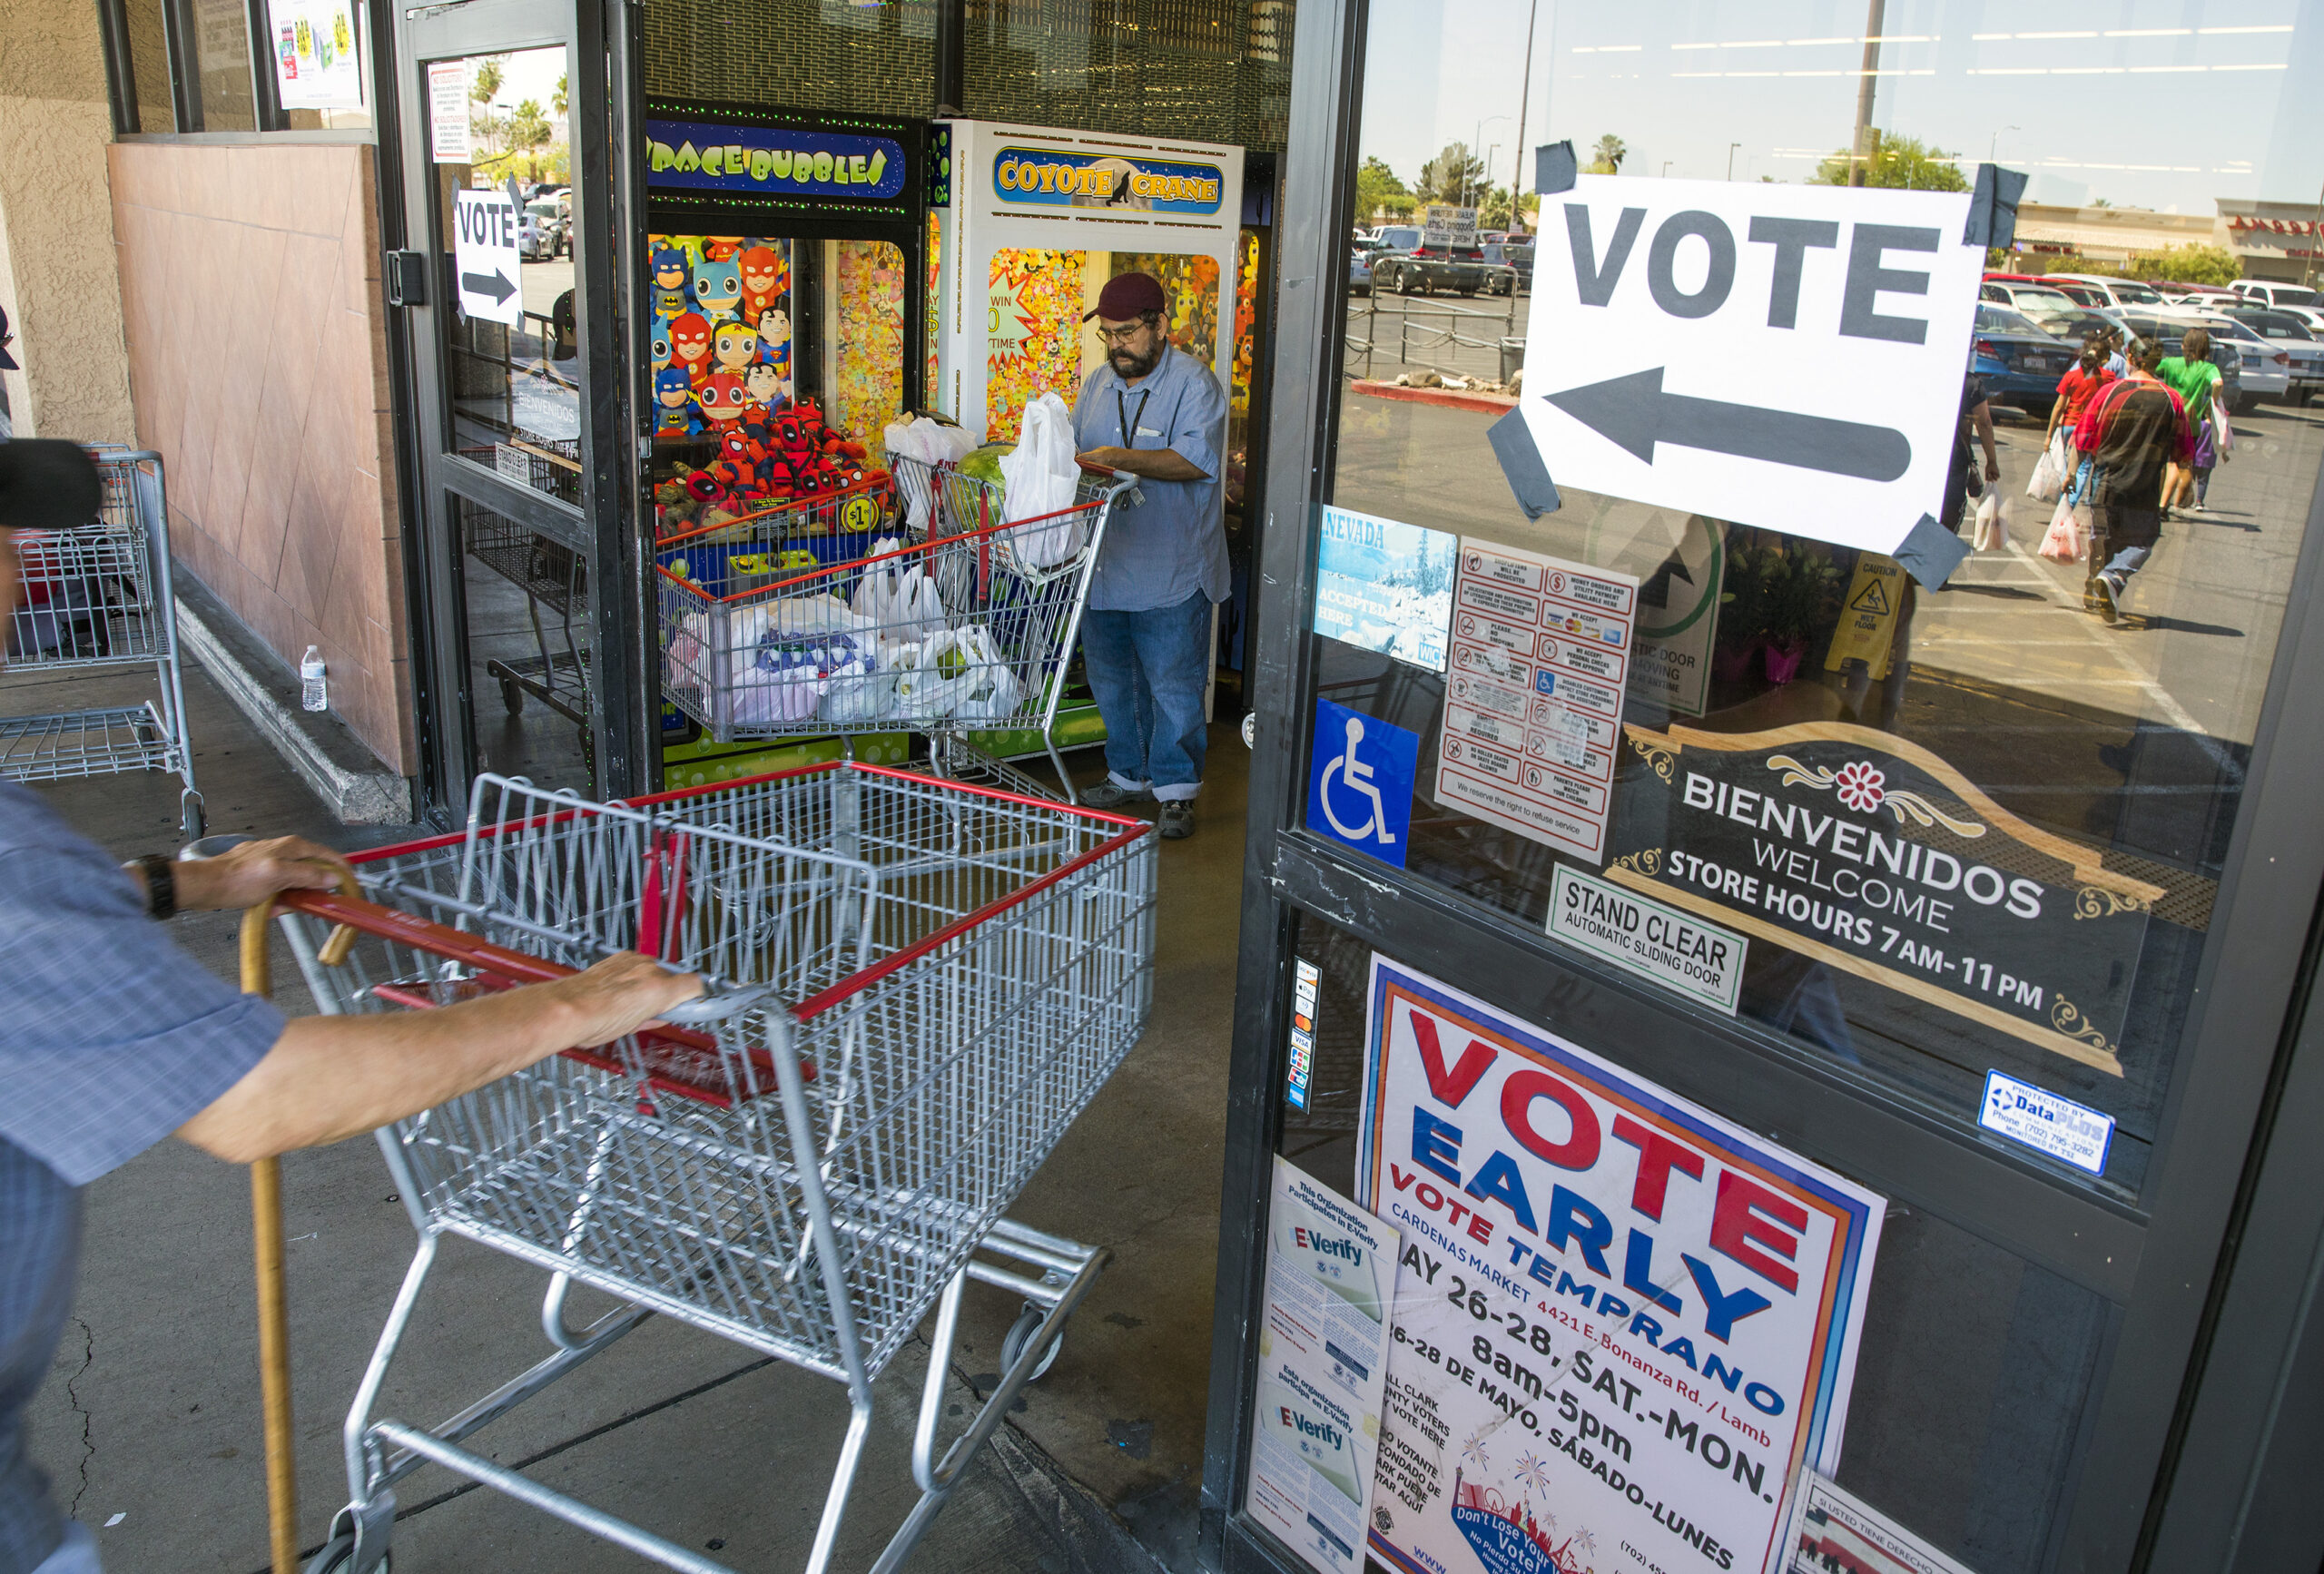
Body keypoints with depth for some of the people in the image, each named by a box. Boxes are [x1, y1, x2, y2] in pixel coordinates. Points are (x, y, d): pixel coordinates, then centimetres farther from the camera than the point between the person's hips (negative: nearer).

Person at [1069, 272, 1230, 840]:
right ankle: (1128, 774, 31)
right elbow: (1075, 449, 19)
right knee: (1111, 679, 15)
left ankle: (1175, 789, 12)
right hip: (1105, 563, 7)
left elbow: (1198, 459, -22)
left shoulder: (1193, 382, -9)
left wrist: (1120, 460, -27)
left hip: (1172, 570, -7)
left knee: (1173, 684, 0)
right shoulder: (1098, 384, 12)